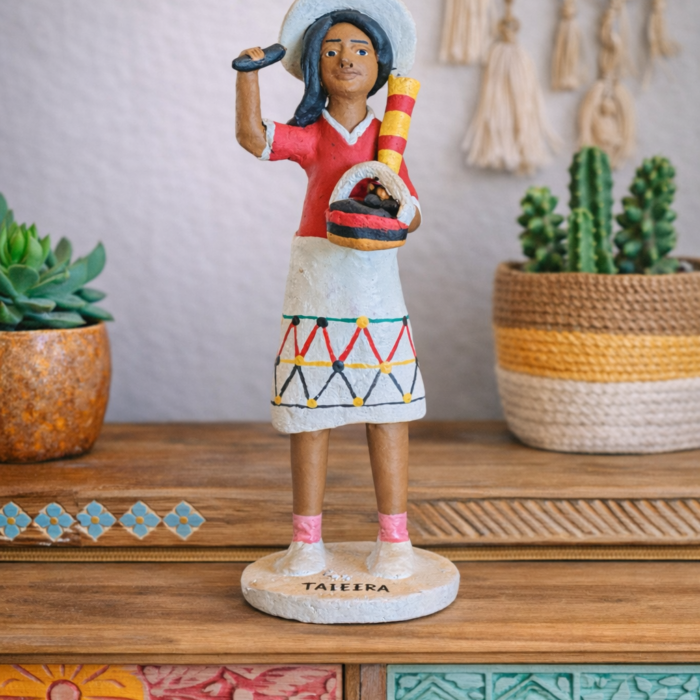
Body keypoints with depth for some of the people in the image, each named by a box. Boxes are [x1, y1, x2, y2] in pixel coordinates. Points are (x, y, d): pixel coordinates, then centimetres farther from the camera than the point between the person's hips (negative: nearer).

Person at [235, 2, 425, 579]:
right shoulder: (311, 136, 3)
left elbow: (414, 218, 5)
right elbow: (251, 135, -15)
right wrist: (250, 70, -15)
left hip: (375, 286, 1)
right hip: (315, 287, -1)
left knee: (387, 413, 3)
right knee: (310, 414, 4)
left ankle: (394, 539, 14)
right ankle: (307, 541, 16)